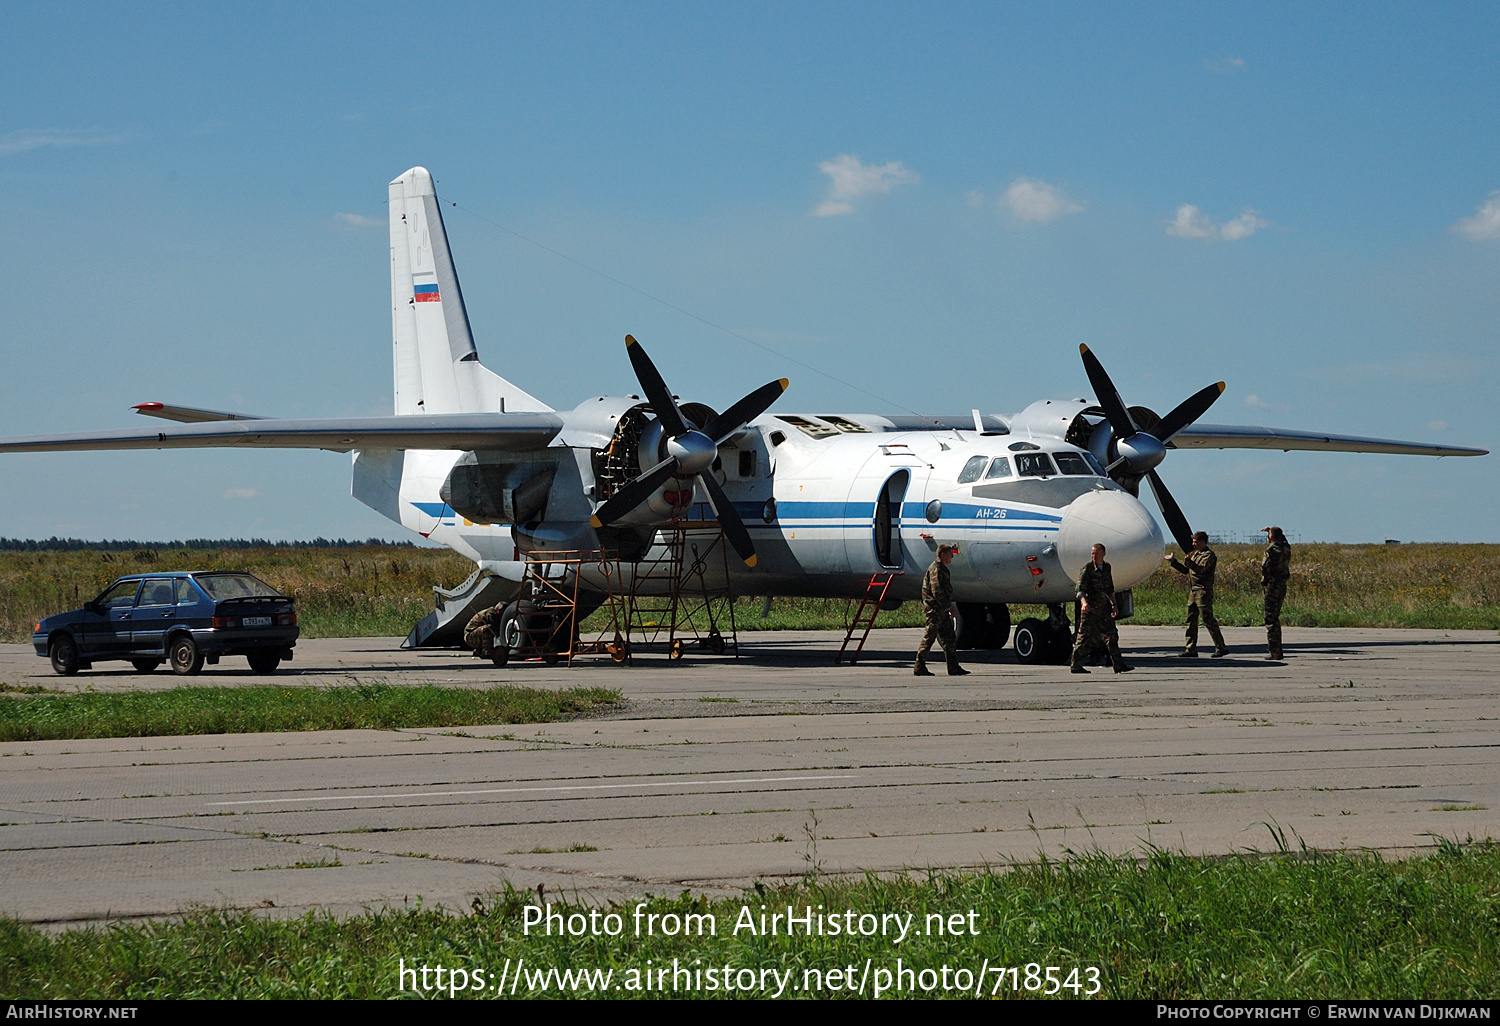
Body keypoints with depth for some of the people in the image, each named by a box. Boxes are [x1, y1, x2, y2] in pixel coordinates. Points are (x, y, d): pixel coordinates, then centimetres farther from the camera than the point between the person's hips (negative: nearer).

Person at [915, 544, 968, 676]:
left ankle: (954, 668, 10)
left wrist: (948, 608, 20)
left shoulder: (942, 569, 19)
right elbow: (936, 591, -22)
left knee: (950, 638, 8)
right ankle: (919, 669, -4)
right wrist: (948, 606, -17)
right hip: (934, 609, -11)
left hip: (942, 611, 11)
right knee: (928, 638, -7)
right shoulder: (936, 569, -14)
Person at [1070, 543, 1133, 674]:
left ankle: (1119, 666, 0)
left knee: (1111, 634, 0)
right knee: (1085, 636, -1)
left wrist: (1114, 605, 22)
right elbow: (1080, 588, -12)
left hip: (1103, 607, 6)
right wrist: (1084, 602, -28)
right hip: (1090, 608, -6)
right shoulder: (1087, 568, -6)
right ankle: (1076, 665, 8)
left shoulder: (1107, 567, 12)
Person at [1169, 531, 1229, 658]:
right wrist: (1173, 562, 16)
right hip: (1193, 591, 9)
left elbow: (1201, 569, -25)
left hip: (1203, 591, -9)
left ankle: (1221, 647, -5)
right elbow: (1185, 570, 23)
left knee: (1208, 620, -10)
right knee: (1191, 620, 9)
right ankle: (1191, 650, 12)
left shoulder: (1209, 555, -9)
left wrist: (1189, 562, -39)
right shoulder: (1196, 554, 19)